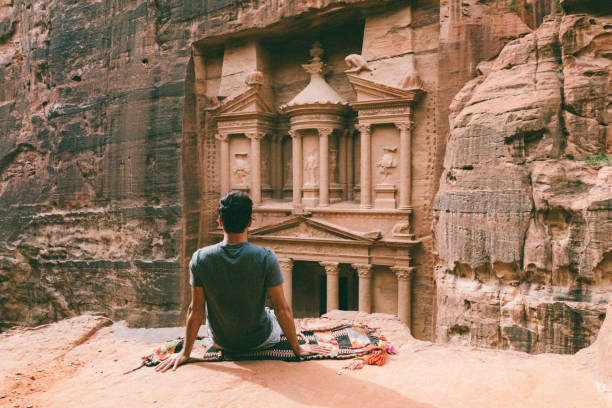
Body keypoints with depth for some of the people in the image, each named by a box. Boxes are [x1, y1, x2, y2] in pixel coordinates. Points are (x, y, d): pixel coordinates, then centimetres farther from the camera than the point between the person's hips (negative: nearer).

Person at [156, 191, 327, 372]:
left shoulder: (200, 258, -21)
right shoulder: (266, 257, -26)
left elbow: (195, 310, -12)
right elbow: (282, 309, -19)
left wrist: (185, 352, 1)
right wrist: (297, 348, -5)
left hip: (220, 341, 2)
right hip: (260, 341, -1)